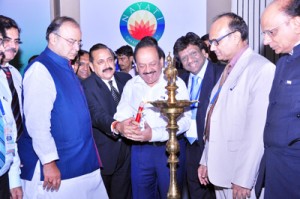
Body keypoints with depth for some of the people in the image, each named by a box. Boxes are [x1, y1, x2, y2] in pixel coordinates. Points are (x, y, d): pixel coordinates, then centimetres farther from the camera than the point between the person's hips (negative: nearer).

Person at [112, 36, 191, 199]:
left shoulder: (176, 83, -8)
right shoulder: (131, 85, 6)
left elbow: (184, 120, -17)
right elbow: (122, 114, 2)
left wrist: (154, 134, -30)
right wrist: (119, 125, -23)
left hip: (170, 148, -3)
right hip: (140, 149, 4)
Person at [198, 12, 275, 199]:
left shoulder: (261, 68, -15)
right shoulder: (228, 70, 13)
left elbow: (258, 132, -20)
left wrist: (244, 180, -19)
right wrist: (206, 161, 12)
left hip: (239, 177, -8)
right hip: (220, 170, 8)